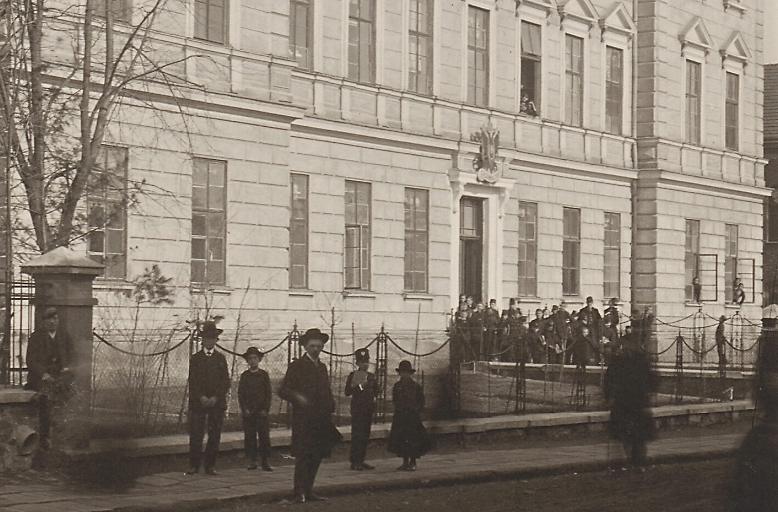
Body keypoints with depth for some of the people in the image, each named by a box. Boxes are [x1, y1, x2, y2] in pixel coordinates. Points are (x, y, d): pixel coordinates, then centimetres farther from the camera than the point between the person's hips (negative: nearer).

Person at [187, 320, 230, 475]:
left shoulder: (221, 358, 12)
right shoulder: (195, 359, 9)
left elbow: (226, 382, 6)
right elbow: (192, 382, 2)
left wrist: (215, 398, -8)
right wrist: (201, 397, -12)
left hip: (217, 403, 1)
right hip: (198, 403, -1)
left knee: (215, 436, 0)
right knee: (195, 435, -6)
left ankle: (210, 465, 6)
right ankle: (194, 465, -1)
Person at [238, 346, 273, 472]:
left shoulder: (264, 375, 7)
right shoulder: (244, 375, 9)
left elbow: (269, 393, 5)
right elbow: (240, 394, 7)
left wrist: (265, 409, -4)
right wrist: (244, 409, -3)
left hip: (261, 411, -1)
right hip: (248, 412, 1)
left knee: (264, 436, -5)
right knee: (249, 437, -1)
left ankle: (265, 461, -2)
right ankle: (252, 460, 4)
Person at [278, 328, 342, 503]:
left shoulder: (322, 367, 19)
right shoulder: (297, 366, -1)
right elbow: (283, 390, -5)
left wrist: (330, 409, 12)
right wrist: (297, 397, -23)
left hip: (321, 421, 7)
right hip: (303, 421, -6)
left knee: (316, 456, 7)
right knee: (303, 456, -9)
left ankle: (308, 491, 14)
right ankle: (299, 493, -7)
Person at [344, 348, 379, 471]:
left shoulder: (372, 377, 14)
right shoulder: (353, 376, -3)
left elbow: (376, 391, 26)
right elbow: (347, 392, -11)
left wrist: (374, 397, 8)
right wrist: (360, 386, -20)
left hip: (368, 409, 6)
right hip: (357, 409, -6)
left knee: (365, 436, 8)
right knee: (357, 435, -8)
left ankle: (361, 460, 14)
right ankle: (355, 462, -7)